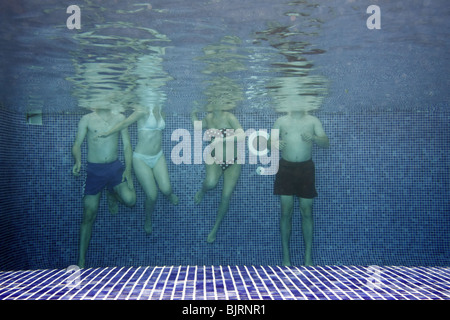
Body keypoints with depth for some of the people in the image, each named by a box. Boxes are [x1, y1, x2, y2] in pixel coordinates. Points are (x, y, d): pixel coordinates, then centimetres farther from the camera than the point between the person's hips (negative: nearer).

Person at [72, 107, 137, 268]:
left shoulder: (120, 118, 5)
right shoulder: (87, 119, 1)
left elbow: (127, 145, 6)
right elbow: (77, 144, 0)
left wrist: (128, 170, -4)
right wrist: (78, 160, -21)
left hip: (115, 166, 2)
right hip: (94, 169, -1)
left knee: (130, 199, -22)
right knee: (89, 216, 1)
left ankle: (112, 194, 16)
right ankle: (81, 260, 13)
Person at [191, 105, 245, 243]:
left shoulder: (228, 117, -18)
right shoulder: (208, 118, -2)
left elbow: (241, 135, -31)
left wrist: (221, 140, -36)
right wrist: (193, 115, 1)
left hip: (232, 162, -2)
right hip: (214, 159, 2)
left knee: (226, 196, -4)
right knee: (210, 183, -29)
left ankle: (215, 228, 15)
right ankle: (202, 192, 10)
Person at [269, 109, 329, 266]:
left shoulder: (313, 120, 5)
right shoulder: (281, 121, 7)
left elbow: (326, 142, -1)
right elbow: (270, 141, 7)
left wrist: (313, 138, -21)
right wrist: (275, 144, -16)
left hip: (306, 168, 0)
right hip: (286, 167, 0)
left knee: (307, 211, 1)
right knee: (286, 211, 0)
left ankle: (308, 257, 8)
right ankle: (285, 256, 7)